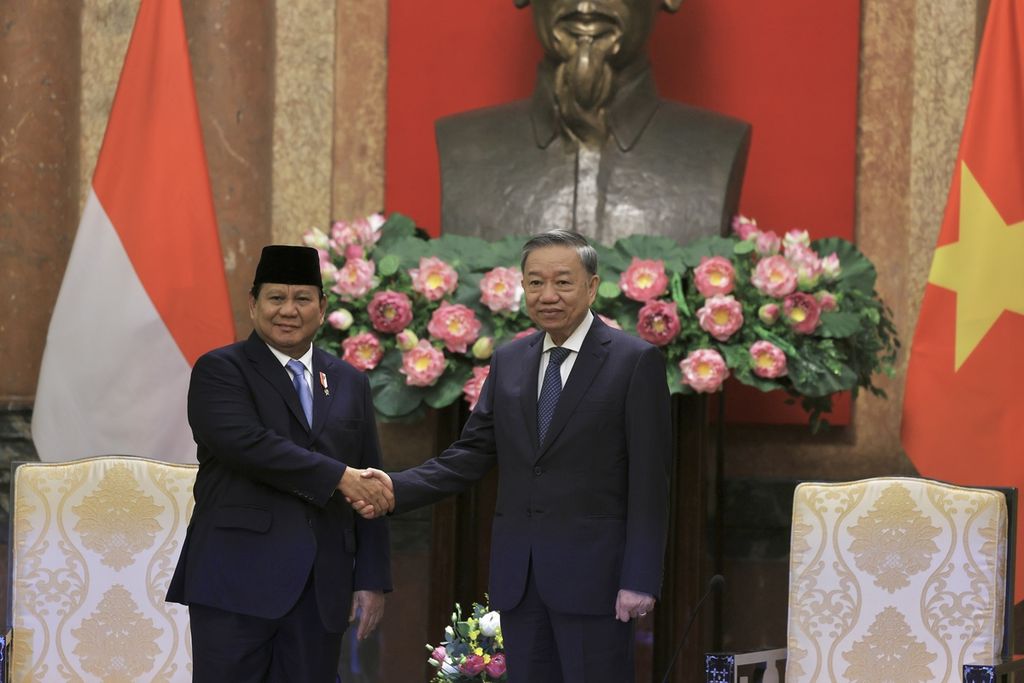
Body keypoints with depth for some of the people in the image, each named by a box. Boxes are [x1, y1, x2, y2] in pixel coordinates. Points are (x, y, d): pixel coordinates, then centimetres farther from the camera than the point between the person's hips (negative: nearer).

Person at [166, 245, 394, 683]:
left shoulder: (349, 383, 17)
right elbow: (246, 444, -16)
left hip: (322, 590, 4)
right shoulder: (220, 370, 2)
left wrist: (372, 579, 10)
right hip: (238, 580, -4)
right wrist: (338, 477, -16)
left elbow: (371, 488, 16)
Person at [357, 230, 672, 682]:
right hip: (517, 575, 5)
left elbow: (648, 482, -7)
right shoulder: (508, 362, 13)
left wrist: (640, 579, -13)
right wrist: (398, 487, -7)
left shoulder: (635, 362, -4)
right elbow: (472, 454, 9)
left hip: (593, 572, -5)